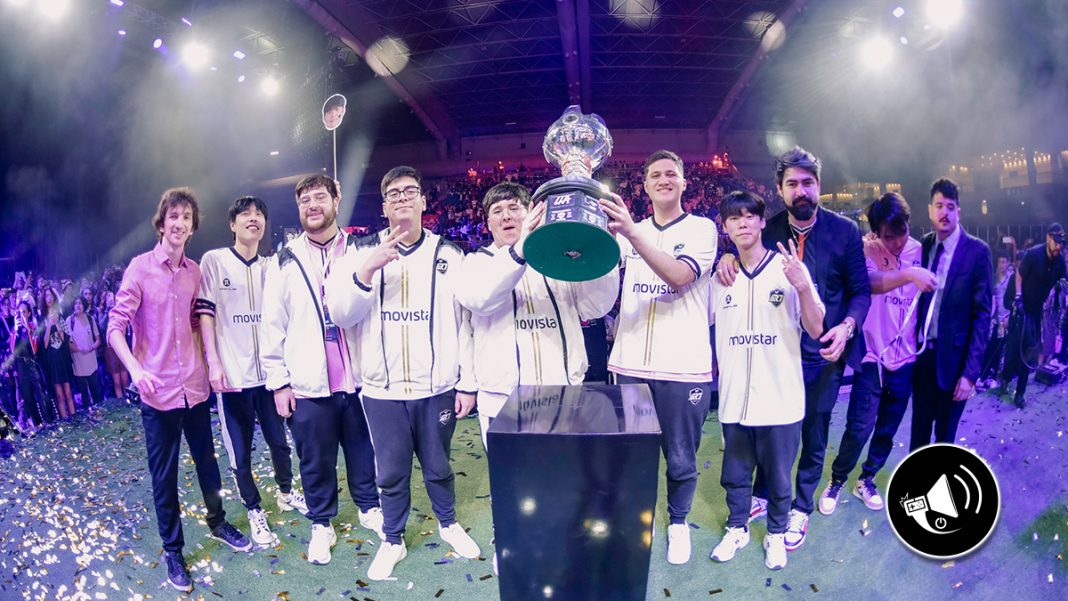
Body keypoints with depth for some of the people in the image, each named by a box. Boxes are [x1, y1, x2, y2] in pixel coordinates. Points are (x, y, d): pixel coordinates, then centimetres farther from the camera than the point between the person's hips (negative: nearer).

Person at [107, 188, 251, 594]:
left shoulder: (195, 271, 3)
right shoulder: (140, 267, -10)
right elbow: (115, 327, -11)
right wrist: (136, 369, -25)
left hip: (195, 386, 4)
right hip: (158, 391, -4)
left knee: (207, 461, 17)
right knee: (164, 475, 8)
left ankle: (218, 523, 39)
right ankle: (172, 550, 25)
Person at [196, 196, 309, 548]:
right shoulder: (214, 260, -3)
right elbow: (204, 313, -5)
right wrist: (213, 362, -12)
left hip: (269, 371, 4)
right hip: (233, 374, -4)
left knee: (279, 441, 15)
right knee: (240, 453, 6)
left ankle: (286, 493, 37)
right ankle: (254, 511, 22)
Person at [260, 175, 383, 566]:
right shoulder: (286, 261, 2)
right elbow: (273, 325, 2)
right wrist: (279, 382, -2)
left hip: (359, 378, 1)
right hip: (308, 384, 0)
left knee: (364, 451, 14)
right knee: (316, 460, 11)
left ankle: (370, 509, 35)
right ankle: (322, 525, 28)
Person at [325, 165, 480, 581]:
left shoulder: (449, 254, 1)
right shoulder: (362, 252, 1)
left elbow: (466, 320, 2)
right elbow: (340, 315, -6)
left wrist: (468, 383, 0)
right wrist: (365, 270, -21)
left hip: (437, 387, 0)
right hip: (383, 390, 0)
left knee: (438, 466, 17)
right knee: (392, 473, 12)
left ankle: (449, 524, 40)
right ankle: (393, 541, 32)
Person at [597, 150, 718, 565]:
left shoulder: (701, 228, -2)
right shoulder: (631, 230, 10)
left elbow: (680, 275, -20)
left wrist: (631, 233, -31)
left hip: (683, 366, -3)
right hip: (629, 363, 3)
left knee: (680, 459, 9)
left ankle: (678, 522, 32)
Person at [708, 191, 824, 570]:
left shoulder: (789, 268, -6)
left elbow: (815, 330, -9)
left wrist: (803, 287, -24)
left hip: (780, 397, -2)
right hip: (734, 397, 3)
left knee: (778, 475, 12)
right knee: (735, 472, 16)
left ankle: (776, 533, 33)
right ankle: (737, 528, 36)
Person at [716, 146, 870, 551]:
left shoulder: (844, 231, -5)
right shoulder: (769, 229, -1)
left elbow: (860, 290, -1)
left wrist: (847, 326, -19)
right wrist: (728, 256, -19)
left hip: (821, 353, -1)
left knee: (813, 435, 11)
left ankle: (801, 509, 30)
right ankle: (762, 495, 35)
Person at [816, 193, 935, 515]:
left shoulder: (918, 250, 1)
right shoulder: (867, 250, -10)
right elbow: (868, 282, -32)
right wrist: (908, 274, -46)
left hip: (905, 357, 4)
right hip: (872, 355, -4)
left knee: (887, 428, 13)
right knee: (860, 425, -6)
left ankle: (866, 481, 32)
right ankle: (837, 480, 15)